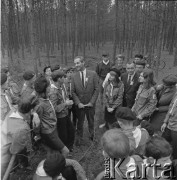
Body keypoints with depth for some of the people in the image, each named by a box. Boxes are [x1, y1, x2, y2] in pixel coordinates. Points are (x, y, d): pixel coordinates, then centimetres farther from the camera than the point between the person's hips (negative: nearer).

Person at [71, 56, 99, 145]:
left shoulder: (93, 74, -9)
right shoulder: (74, 77, -4)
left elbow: (96, 89, -8)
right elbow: (73, 92, -2)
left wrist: (92, 102, -13)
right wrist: (78, 103, -12)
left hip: (90, 104, 0)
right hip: (80, 104, 1)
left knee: (91, 120, 19)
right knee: (80, 122, 16)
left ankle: (92, 134, 44)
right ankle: (79, 137, 37)